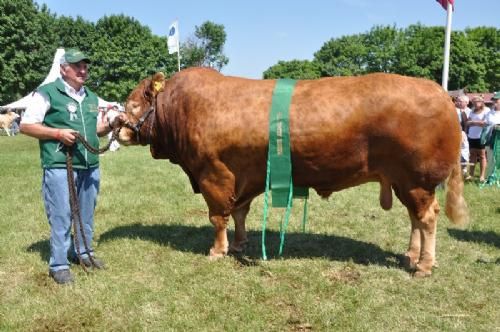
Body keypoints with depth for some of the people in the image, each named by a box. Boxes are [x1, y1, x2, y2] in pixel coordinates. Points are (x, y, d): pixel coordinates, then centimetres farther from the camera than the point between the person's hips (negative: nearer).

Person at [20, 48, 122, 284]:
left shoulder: (91, 98, 15)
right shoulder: (47, 93, -6)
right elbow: (26, 126, -8)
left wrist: (110, 126, 4)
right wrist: (59, 133, -17)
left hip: (90, 167, 7)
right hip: (59, 167, -6)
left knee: (87, 214, 16)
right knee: (61, 216, 0)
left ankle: (83, 252, 32)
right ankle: (58, 265, 11)